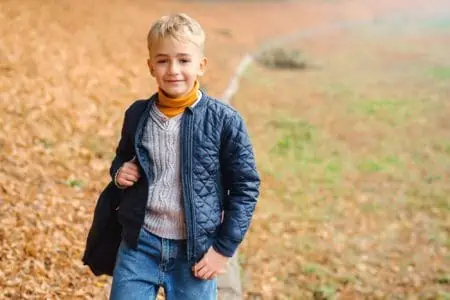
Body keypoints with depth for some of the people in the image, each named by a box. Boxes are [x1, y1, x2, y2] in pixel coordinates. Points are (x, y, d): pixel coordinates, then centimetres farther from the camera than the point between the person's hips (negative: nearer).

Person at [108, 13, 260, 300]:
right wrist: (119, 171, -2)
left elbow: (246, 186, -3)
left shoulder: (224, 121, -9)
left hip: (197, 252, -2)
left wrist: (224, 248, -5)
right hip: (140, 245, 3)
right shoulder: (137, 115, 2)